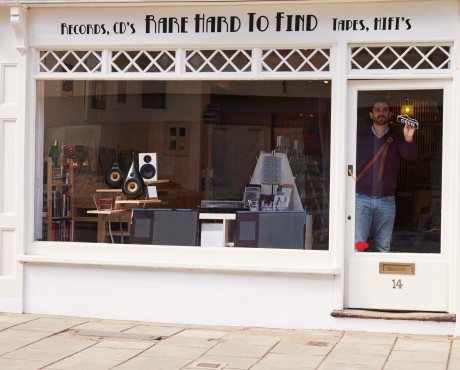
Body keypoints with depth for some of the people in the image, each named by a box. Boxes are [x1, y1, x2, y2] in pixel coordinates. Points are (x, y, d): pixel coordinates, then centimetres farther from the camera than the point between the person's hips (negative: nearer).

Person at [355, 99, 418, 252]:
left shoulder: (396, 139, 6)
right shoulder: (361, 138, 7)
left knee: (383, 247, 5)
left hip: (386, 201, 1)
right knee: (358, 244, -6)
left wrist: (408, 140, -34)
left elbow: (410, 156, -12)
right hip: (361, 198, -1)